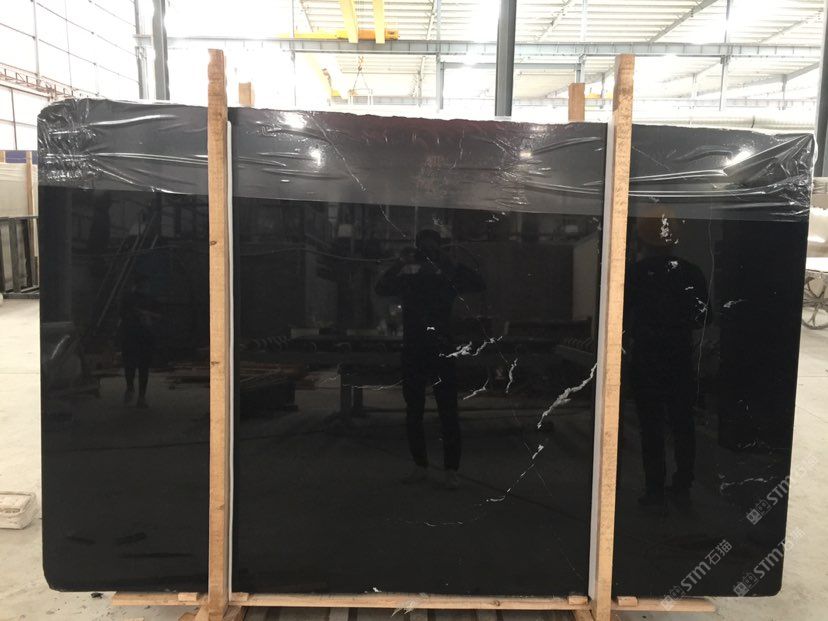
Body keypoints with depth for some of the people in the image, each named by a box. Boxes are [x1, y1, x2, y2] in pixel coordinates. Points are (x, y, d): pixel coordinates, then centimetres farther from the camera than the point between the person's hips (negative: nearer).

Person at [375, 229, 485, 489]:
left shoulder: (447, 278, 3)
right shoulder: (406, 278, 8)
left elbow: (478, 284, -9)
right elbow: (380, 289, -6)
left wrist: (449, 262, -15)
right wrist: (399, 264, -16)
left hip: (441, 352, -2)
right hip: (412, 353, 3)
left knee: (448, 412, -4)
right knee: (413, 412, 8)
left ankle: (451, 470, 1)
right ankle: (420, 466, 19)